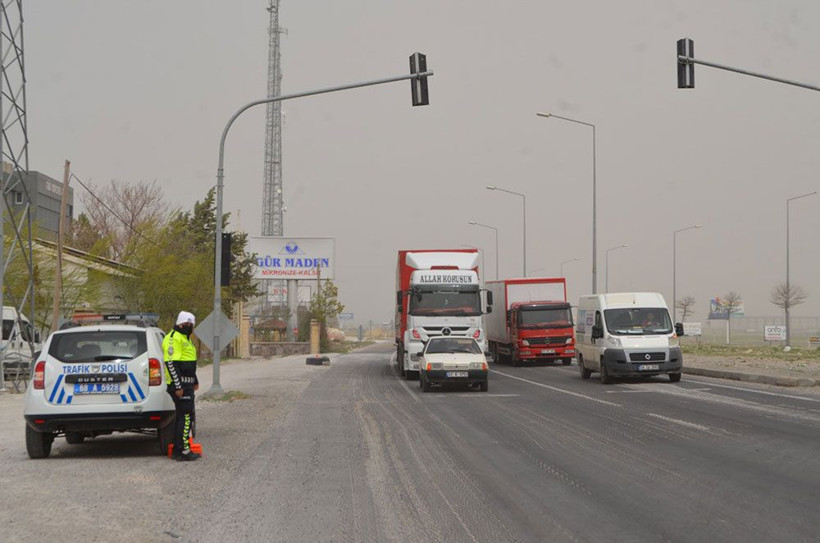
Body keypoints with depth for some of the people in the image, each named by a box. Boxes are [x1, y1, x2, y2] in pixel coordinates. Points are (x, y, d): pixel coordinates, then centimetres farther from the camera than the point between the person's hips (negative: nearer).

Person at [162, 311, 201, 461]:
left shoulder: (184, 338, 20)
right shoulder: (174, 338, -14)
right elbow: (171, 363, -21)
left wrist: (195, 381, 33)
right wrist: (178, 386, -24)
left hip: (186, 384, 11)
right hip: (180, 384, -11)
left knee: (182, 416, 13)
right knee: (186, 416, -11)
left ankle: (177, 451, 18)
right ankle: (184, 451, -10)